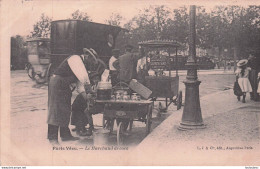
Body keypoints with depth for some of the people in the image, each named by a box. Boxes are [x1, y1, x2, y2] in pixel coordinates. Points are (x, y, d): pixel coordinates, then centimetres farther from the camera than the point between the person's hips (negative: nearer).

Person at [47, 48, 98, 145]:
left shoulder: (81, 63, 15)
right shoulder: (75, 59, -15)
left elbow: (80, 81, 14)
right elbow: (83, 76, -25)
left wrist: (86, 97, 5)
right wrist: (89, 88, -14)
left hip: (64, 86, 10)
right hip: (57, 83, -10)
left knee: (65, 110, 12)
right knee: (56, 110, -9)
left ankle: (65, 135, 20)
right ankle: (52, 138, -6)